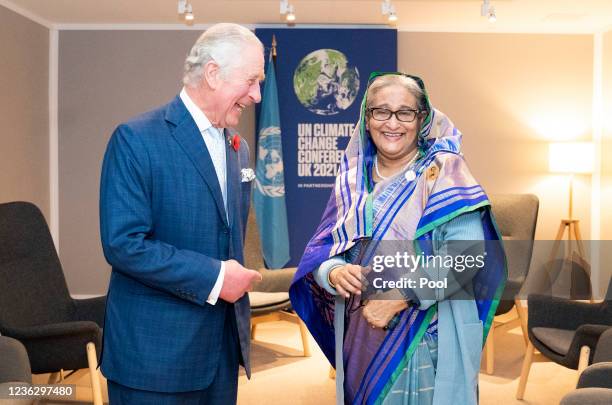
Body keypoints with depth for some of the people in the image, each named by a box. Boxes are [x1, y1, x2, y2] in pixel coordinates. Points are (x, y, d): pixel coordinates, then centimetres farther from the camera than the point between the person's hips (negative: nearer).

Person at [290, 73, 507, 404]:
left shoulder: (444, 172, -6)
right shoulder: (353, 178, 7)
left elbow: (466, 252, -18)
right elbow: (322, 247, 6)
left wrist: (399, 297, -23)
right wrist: (334, 273, -16)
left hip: (428, 340, -4)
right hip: (361, 339, 4)